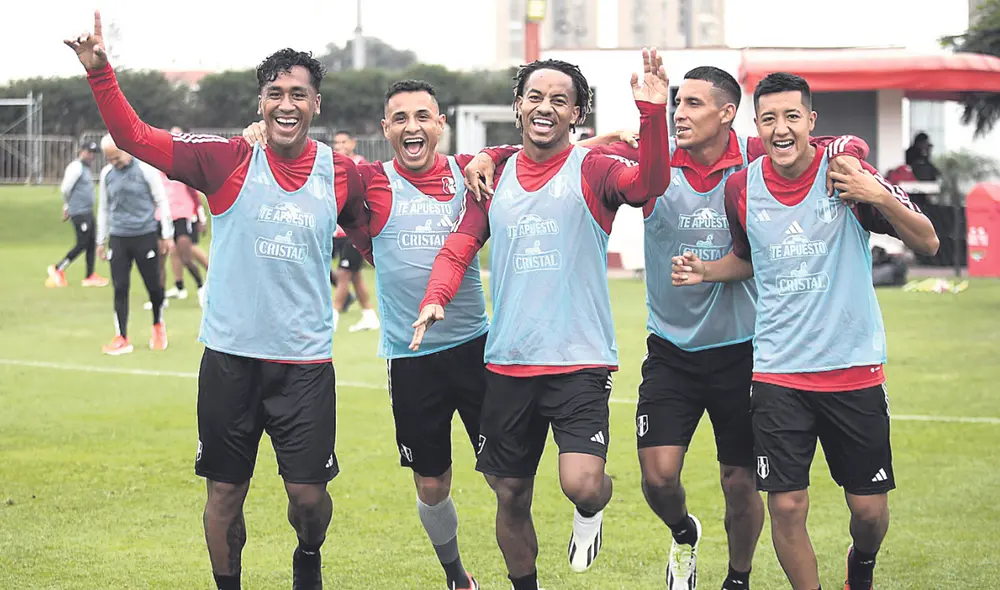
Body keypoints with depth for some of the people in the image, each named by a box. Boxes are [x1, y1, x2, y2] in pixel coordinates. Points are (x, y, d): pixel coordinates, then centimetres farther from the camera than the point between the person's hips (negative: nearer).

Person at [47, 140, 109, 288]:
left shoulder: (86, 168, 16)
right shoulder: (76, 167, -14)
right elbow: (65, 189, -14)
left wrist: (67, 208, 16)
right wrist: (68, 206, 3)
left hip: (88, 211, 9)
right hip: (80, 213, -9)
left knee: (91, 244, 10)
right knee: (82, 245, -7)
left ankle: (90, 276, 15)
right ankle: (58, 269, 3)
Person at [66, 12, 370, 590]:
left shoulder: (342, 172, 1)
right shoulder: (228, 161, -4)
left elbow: (372, 233, 22)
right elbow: (136, 137, -5)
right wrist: (101, 71, -15)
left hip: (306, 358, 0)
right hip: (231, 353, 0)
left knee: (309, 493, 2)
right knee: (225, 492, 7)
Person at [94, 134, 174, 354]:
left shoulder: (145, 169, -5)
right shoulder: (107, 174, 7)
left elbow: (161, 201, -1)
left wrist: (167, 235, -2)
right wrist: (101, 241, 16)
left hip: (145, 236, -3)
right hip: (119, 238, 3)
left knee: (153, 285, 3)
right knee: (120, 288, -1)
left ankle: (158, 326, 28)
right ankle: (121, 338, 4)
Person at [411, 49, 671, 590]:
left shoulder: (591, 171, -2)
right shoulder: (494, 177, 10)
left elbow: (649, 182, -21)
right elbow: (458, 247, 7)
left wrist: (652, 112, -36)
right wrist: (436, 297, -12)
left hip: (580, 362, -4)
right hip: (507, 364, 4)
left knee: (582, 483, -21)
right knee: (511, 498, 11)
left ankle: (588, 515, 16)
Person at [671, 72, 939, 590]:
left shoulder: (847, 172, -8)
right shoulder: (741, 188, 1)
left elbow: (927, 242, -8)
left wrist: (879, 197, -24)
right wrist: (703, 271, 1)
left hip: (855, 369, -1)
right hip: (778, 372, 1)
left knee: (869, 508, 5)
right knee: (786, 506, -5)